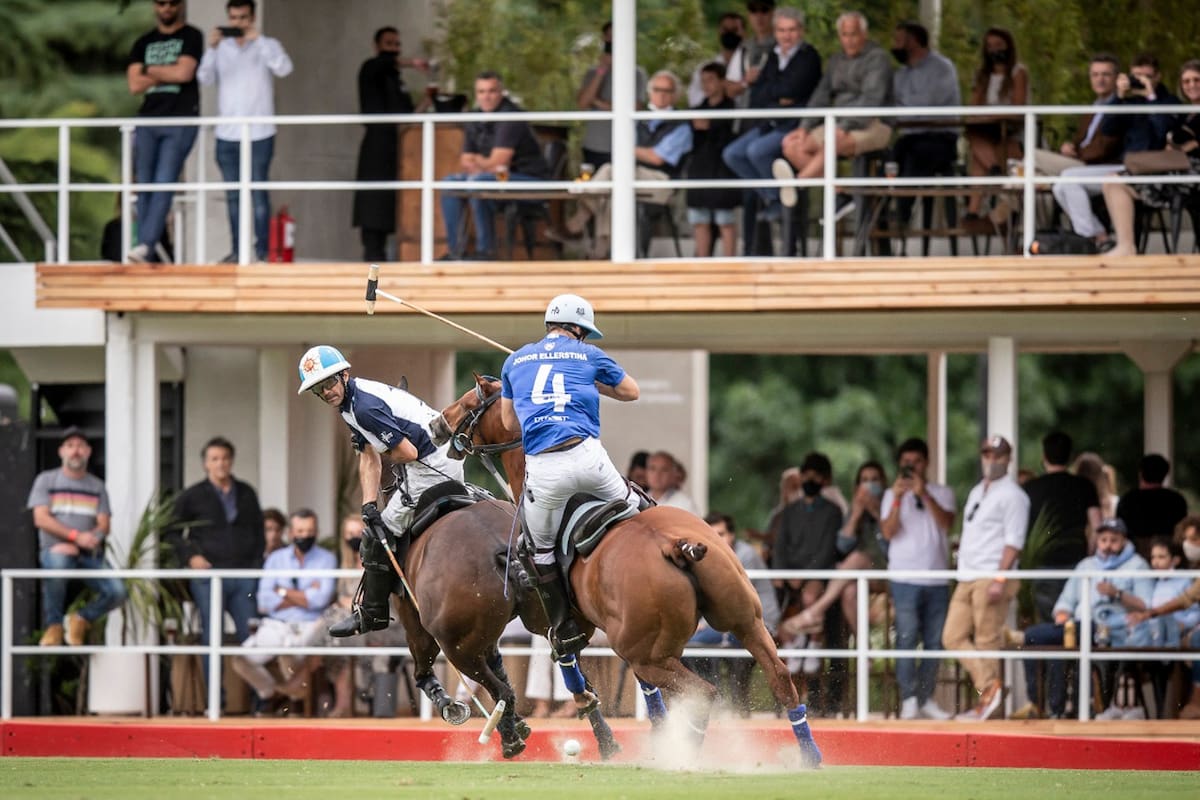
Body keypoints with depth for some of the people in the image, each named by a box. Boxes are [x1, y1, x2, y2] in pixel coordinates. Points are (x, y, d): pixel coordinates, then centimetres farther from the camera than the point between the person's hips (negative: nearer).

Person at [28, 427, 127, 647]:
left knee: (117, 592, -22)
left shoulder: (97, 486, 14)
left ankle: (81, 619, 10)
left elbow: (104, 526, 4)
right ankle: (53, 625, -20)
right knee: (57, 563, -41)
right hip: (56, 549, -3)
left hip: (89, 555, 3)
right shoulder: (46, 480, 7)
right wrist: (76, 536, -19)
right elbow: (41, 519, -5)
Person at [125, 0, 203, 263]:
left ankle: (145, 245, -25)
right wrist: (169, 73, -4)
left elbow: (185, 73, -11)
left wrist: (151, 70, 2)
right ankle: (148, 254, 2)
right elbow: (135, 85, 4)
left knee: (164, 184, -15)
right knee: (145, 186, 0)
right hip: (148, 121, 5)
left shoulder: (191, 37, 4)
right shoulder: (144, 43, 16)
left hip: (180, 121, -5)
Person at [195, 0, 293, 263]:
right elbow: (205, 78, -4)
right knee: (233, 196, 5)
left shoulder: (267, 46, 3)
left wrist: (258, 40, -22)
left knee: (258, 193, -5)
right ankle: (237, 250, 10)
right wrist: (212, 48, -19)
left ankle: (263, 250, -1)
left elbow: (284, 69, -16)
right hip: (227, 134, 3)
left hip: (259, 134, -3)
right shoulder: (222, 48, 9)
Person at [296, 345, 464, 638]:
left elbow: (407, 452, -22)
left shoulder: (365, 407, -22)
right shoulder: (350, 404, 11)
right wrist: (369, 505, -3)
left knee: (380, 534, -2)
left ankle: (371, 613, 7)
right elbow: (369, 461, 10)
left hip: (431, 468, -10)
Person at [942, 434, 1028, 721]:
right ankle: (989, 686, -4)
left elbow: (1014, 542, -13)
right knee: (953, 637, 0)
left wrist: (1000, 579, -21)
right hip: (967, 579, 9)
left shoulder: (1012, 495, -6)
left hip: (991, 578, -9)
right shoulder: (976, 492, 21)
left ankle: (989, 697, -4)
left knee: (987, 640, -7)